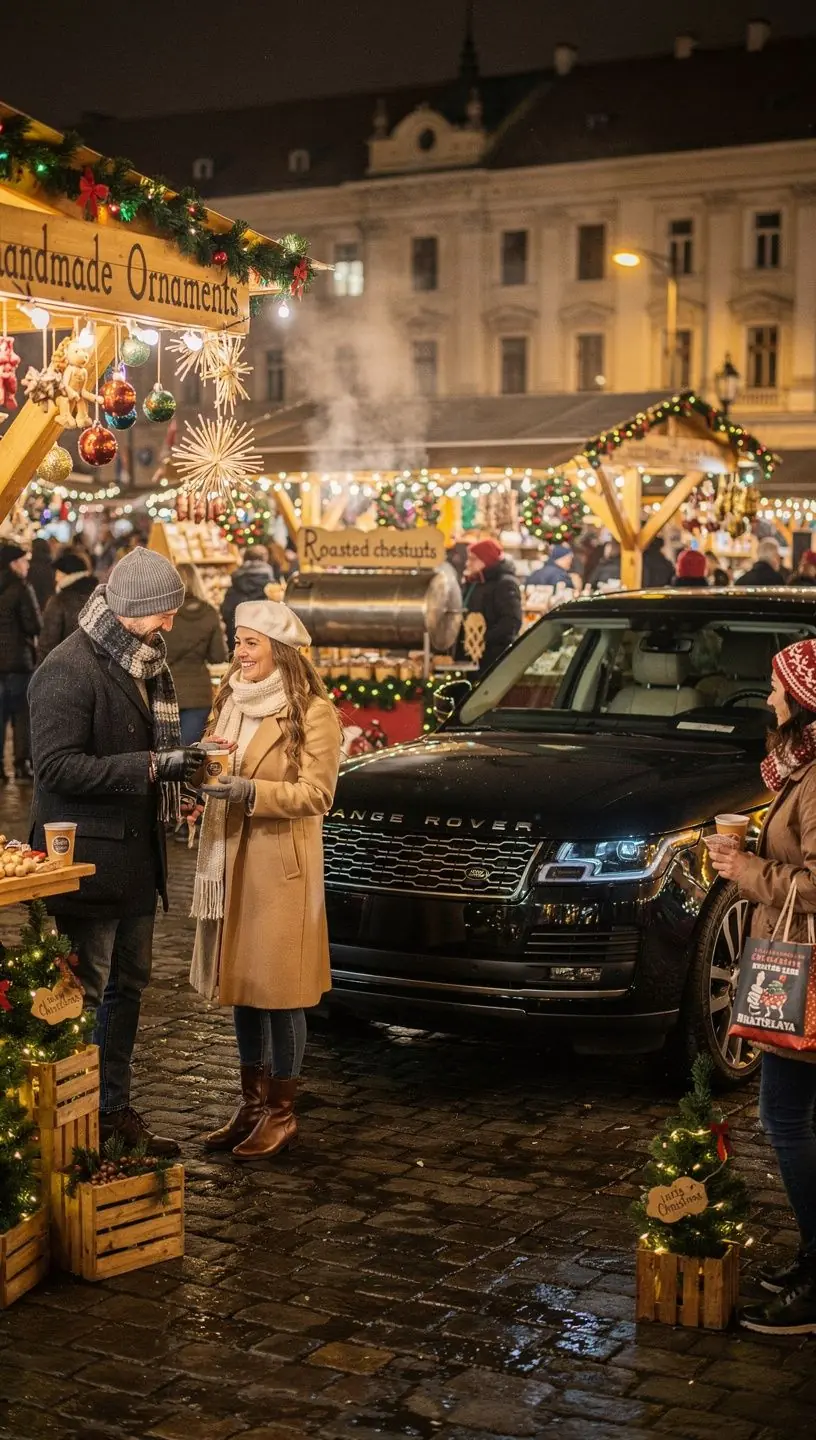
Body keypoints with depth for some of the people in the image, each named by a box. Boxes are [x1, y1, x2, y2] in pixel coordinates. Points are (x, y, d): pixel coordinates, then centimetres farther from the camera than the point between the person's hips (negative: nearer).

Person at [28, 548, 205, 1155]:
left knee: (128, 986, 15)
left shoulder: (144, 663, 14)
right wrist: (150, 767, -26)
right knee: (86, 991, -2)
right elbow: (56, 766, -22)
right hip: (90, 858, -9)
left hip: (137, 855, 9)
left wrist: (177, 763, 6)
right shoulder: (68, 670, -15)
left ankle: (115, 1109, 26)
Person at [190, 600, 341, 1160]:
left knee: (280, 991, -1)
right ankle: (252, 1102, 24)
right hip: (230, 860, 7)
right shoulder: (232, 701, 11)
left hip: (282, 866, -7)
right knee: (242, 985, 13)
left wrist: (250, 791, -23)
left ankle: (281, 1112, 11)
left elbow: (316, 794, -13)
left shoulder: (314, 712, -10)